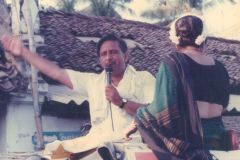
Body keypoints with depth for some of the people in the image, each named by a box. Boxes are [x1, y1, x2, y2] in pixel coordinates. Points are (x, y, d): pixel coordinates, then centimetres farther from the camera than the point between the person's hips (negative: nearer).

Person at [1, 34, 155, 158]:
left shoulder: (144, 78, 9)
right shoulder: (93, 81, 22)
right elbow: (57, 73, 19)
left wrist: (121, 102, -9)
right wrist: (23, 51, 17)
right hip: (98, 142, 5)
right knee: (53, 149, -6)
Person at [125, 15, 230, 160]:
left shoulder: (172, 62, -9)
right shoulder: (219, 68, 8)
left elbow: (163, 110, -16)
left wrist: (137, 121, -1)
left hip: (184, 141, -6)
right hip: (216, 139, 6)